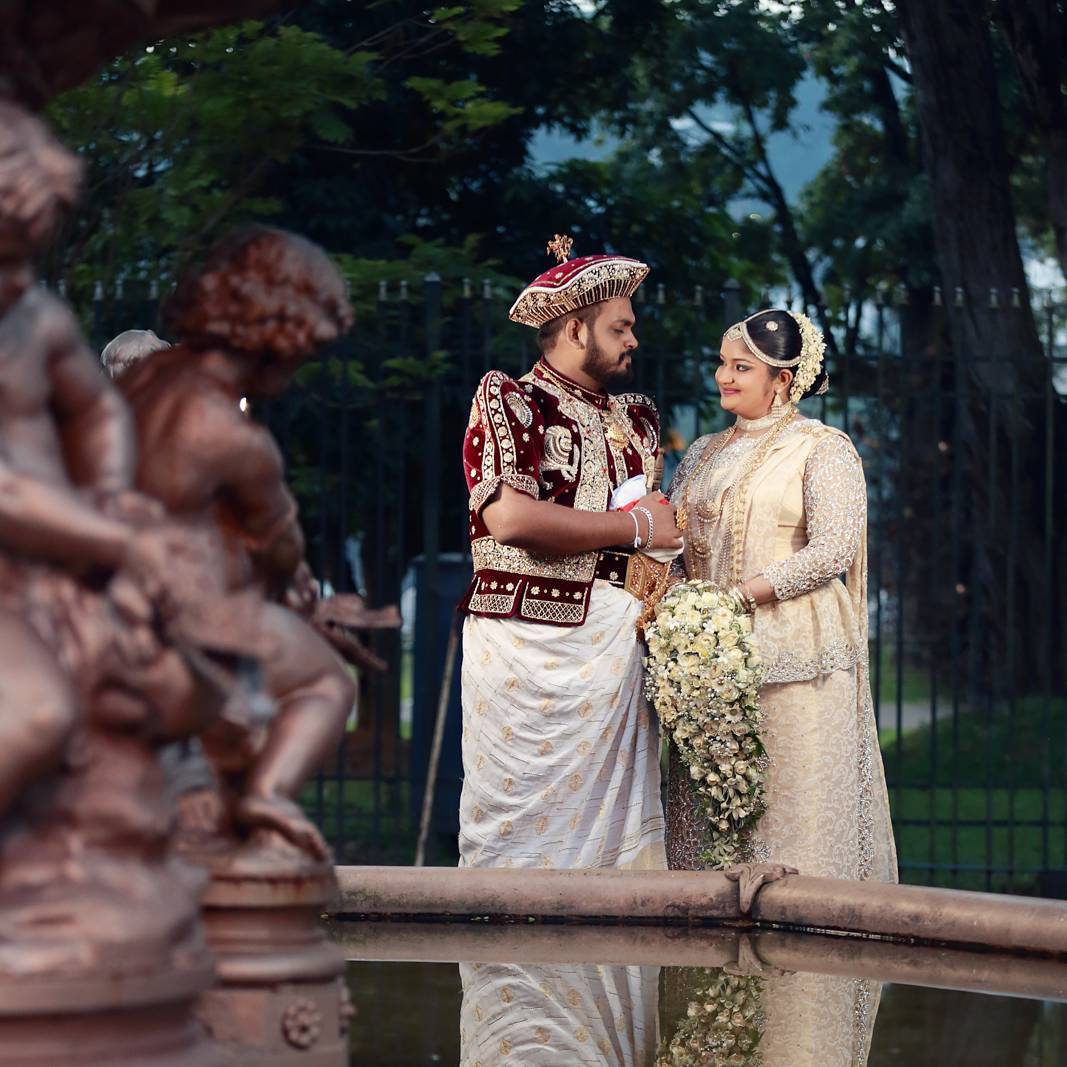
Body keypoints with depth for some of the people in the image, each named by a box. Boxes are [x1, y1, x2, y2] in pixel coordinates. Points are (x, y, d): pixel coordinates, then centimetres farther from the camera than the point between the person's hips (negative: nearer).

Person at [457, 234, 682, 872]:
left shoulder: (637, 418, 20)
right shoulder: (507, 402, -1)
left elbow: (663, 526, 27)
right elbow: (510, 516, -16)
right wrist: (636, 527, -9)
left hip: (620, 644, 6)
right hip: (530, 643, -6)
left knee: (618, 822, 1)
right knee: (524, 821, -6)